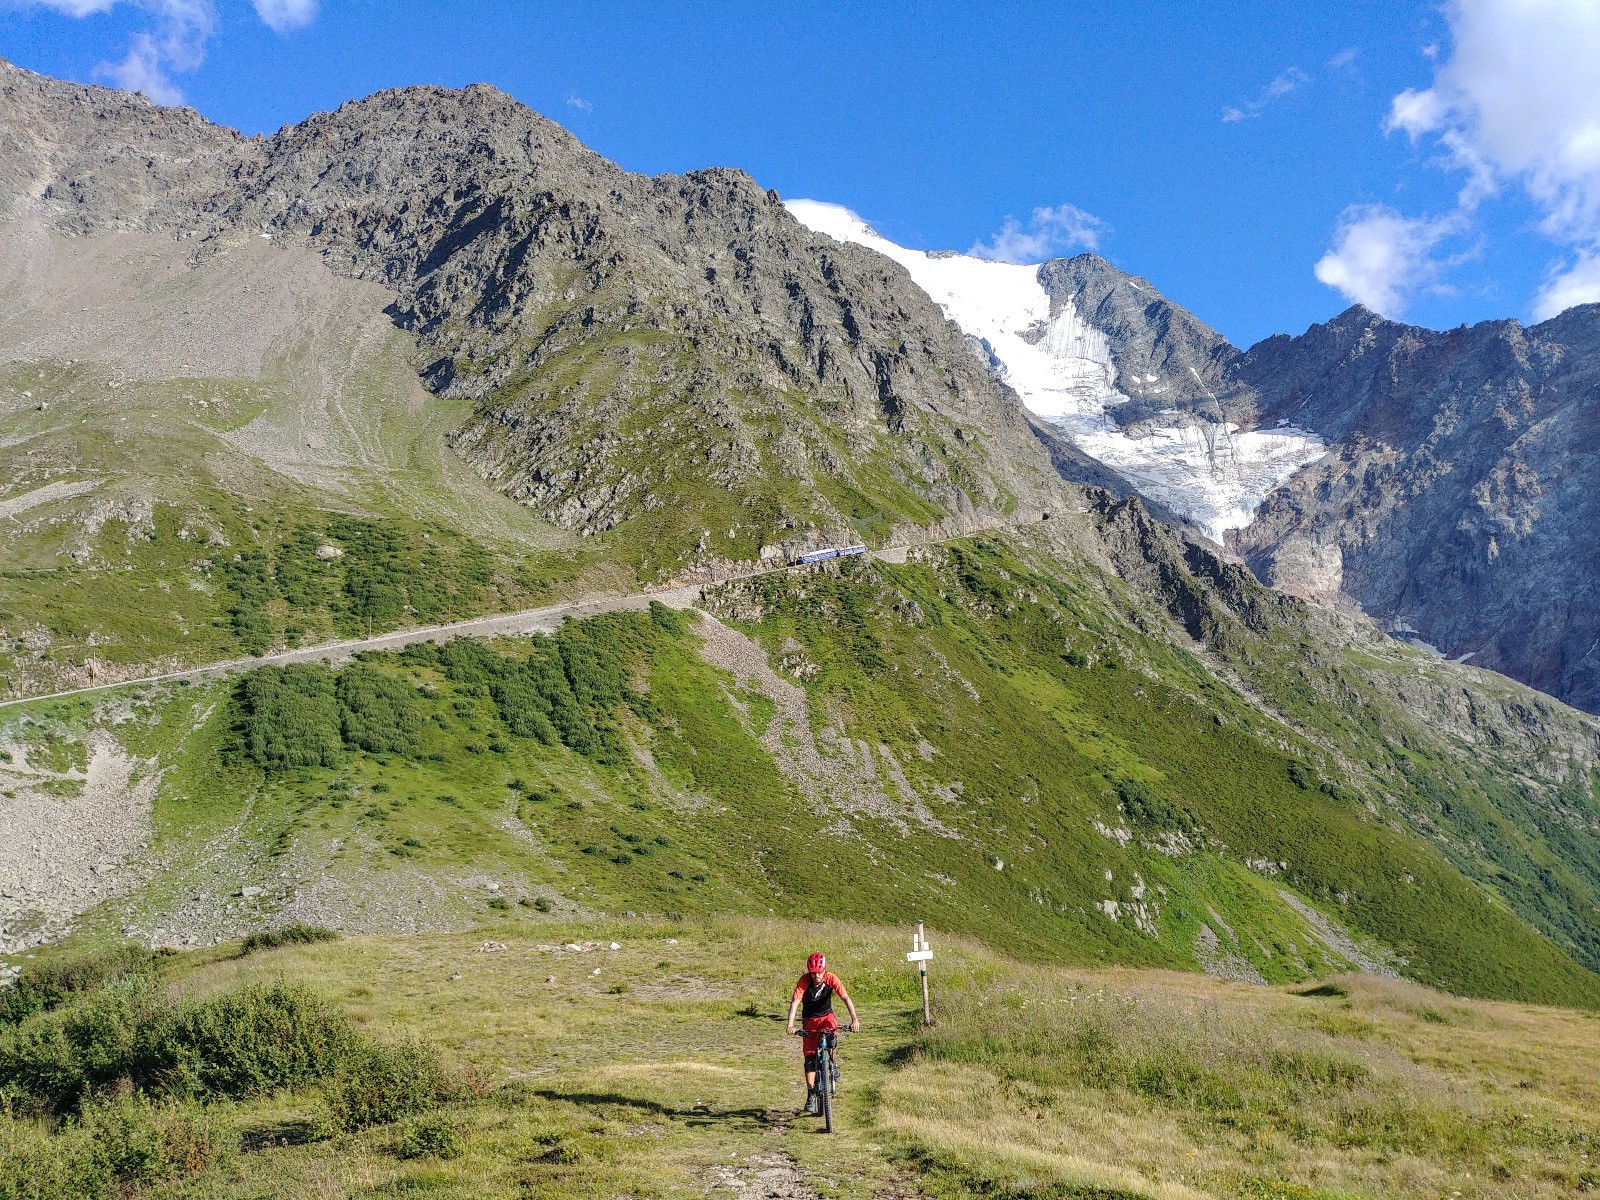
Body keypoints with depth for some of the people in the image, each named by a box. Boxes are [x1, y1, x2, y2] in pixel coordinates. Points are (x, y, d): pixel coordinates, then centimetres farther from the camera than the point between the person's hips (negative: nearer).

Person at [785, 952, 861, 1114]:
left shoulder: (831, 978, -22)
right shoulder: (804, 980, -24)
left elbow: (846, 998, -30)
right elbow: (795, 1002, -33)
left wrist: (854, 1018, -45)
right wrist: (790, 1024, -48)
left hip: (826, 1015, 0)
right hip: (810, 1019, 0)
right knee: (810, 1056, -10)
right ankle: (811, 1095, 0)